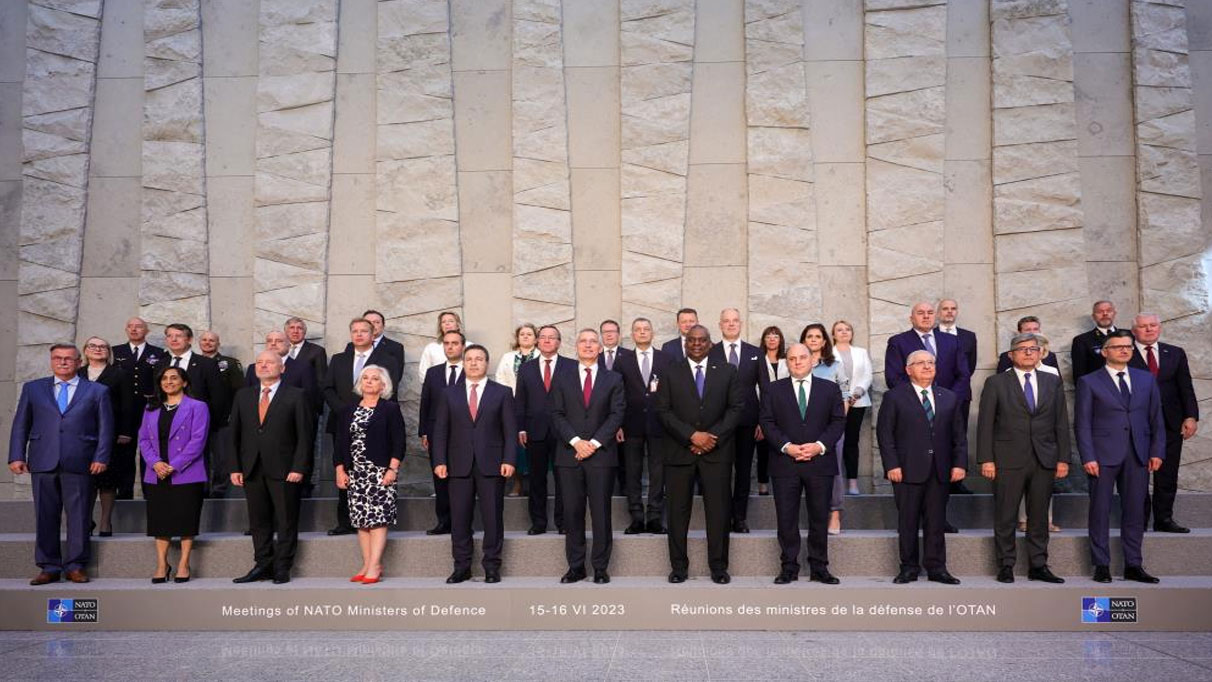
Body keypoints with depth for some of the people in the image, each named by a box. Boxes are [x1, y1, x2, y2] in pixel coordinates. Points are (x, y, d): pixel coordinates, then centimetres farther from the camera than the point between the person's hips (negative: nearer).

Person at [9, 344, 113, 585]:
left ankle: (75, 566, 11)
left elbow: (106, 428, 4)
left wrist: (101, 458, -5)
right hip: (43, 463, 2)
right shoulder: (32, 389, 14)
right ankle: (49, 567, 14)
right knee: (45, 517, 5)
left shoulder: (97, 391, 8)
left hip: (79, 463, -2)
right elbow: (20, 425, 12)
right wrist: (16, 456, 2)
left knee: (78, 517, 1)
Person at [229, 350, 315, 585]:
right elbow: (234, 434, 11)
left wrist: (299, 468, -12)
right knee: (258, 521, 9)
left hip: (284, 470, -4)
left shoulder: (296, 396, 0)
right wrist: (235, 468, 3)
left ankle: (282, 568, 10)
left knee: (286, 521, 1)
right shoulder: (243, 396, 13)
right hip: (252, 469, 4)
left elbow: (305, 435, -4)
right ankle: (263, 565, 19)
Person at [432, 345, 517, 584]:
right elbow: (440, 430, 8)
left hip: (491, 465, -1)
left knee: (493, 517, 2)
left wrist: (509, 460, -8)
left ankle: (492, 566, 12)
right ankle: (462, 567, 13)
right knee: (459, 518, 3)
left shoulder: (502, 393, 7)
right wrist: (439, 461, -2)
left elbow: (510, 430, 2)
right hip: (460, 465, 2)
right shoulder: (449, 395, 11)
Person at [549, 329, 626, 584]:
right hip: (569, 455, 1)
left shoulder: (613, 379, 9)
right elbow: (557, 415, 3)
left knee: (601, 513, 1)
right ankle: (576, 567, 13)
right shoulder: (562, 379, 11)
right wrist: (576, 441, -11)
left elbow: (617, 414, 0)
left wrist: (594, 443, -11)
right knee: (572, 513, 4)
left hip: (601, 454, -1)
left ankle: (600, 567, 9)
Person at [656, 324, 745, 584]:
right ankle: (678, 565, 15)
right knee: (678, 510, 4)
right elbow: (663, 411, -2)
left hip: (717, 451, 0)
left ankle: (718, 566, 13)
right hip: (680, 451, 0)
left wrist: (713, 436, -9)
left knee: (718, 510, 2)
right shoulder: (670, 372, 5)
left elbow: (737, 407, 2)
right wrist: (692, 435, -12)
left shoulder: (727, 372, 8)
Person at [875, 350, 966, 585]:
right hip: (907, 469, -3)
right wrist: (891, 465, -11)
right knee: (907, 521, 3)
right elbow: (884, 433, -3)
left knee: (936, 521, 7)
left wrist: (959, 463, 1)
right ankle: (909, 567, 13)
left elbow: (959, 434, 12)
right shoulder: (894, 397, 2)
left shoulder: (949, 398, 13)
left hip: (939, 471, 3)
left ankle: (936, 567, 16)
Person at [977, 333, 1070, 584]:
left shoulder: (1053, 382, 12)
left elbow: (1061, 423, 10)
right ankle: (1006, 566, 12)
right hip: (1008, 460, -3)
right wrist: (986, 459, -8)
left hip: (1044, 460, 3)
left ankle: (1038, 566, 19)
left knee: (1039, 516, 9)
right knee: (1005, 517, 2)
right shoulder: (996, 383, 2)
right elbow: (985, 424, -2)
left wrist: (1063, 458, 3)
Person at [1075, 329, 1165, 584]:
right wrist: (1087, 457, -11)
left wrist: (1157, 451, 2)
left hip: (1138, 456, 3)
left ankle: (1133, 565, 17)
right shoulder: (1089, 382, 1)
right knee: (1100, 511, 2)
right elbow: (1082, 423, -3)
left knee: (1135, 511, 8)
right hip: (1103, 456, -3)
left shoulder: (1147, 379, 12)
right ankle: (1101, 565, 10)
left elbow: (1156, 418, 12)